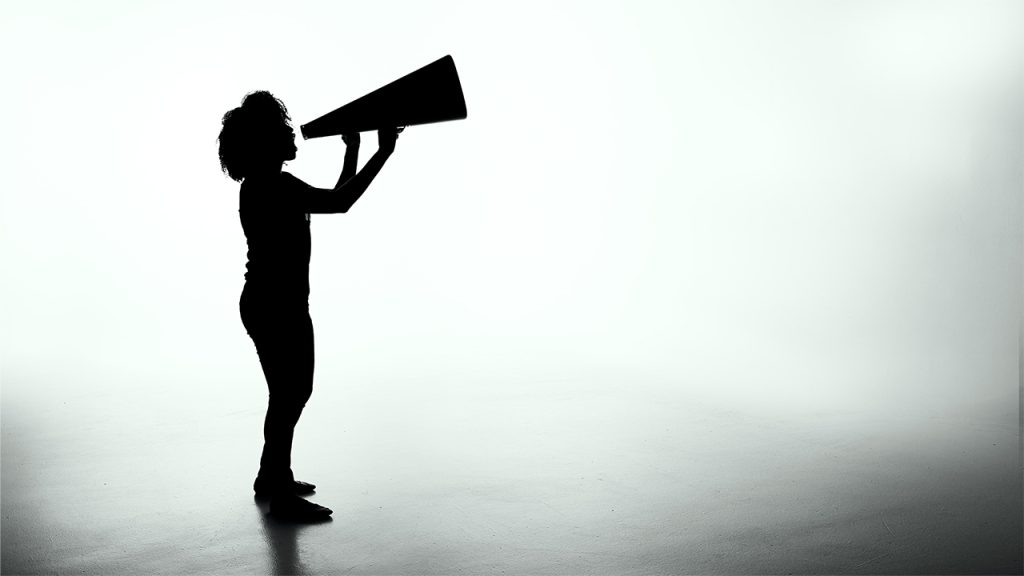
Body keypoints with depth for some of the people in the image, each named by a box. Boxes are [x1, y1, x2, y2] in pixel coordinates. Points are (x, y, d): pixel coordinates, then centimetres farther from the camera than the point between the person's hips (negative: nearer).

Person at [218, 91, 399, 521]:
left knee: (293, 391, 20)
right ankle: (282, 496, 10)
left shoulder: (270, 185, 14)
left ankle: (272, 477, 35)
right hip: (275, 307, -11)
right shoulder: (269, 186, -18)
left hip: (280, 304, 11)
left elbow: (334, 199, 20)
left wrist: (352, 150, 21)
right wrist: (383, 152, -20)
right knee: (288, 395, -1)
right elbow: (339, 203, -26)